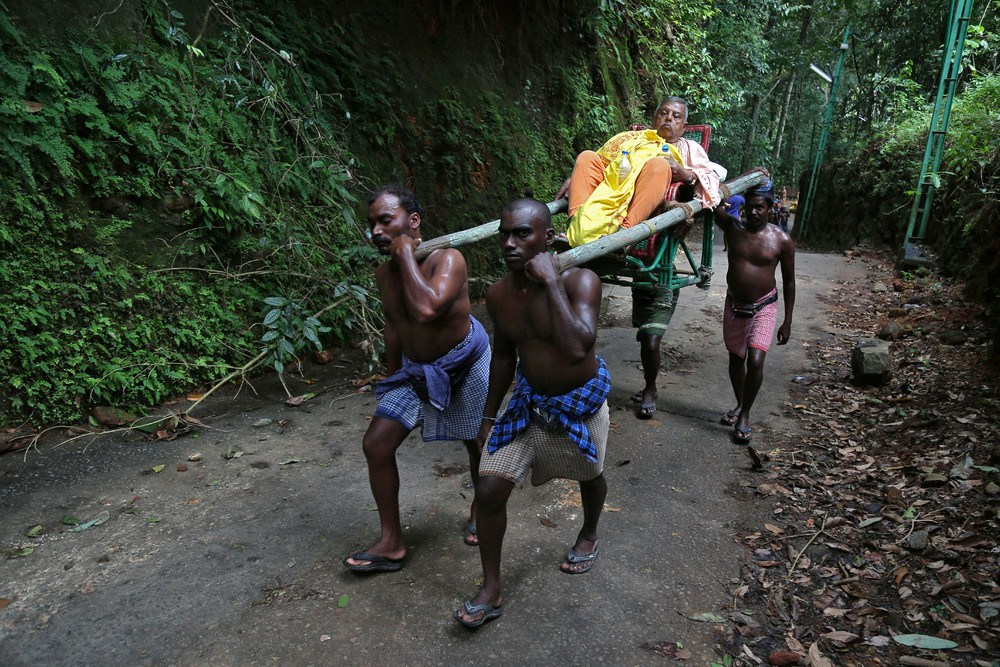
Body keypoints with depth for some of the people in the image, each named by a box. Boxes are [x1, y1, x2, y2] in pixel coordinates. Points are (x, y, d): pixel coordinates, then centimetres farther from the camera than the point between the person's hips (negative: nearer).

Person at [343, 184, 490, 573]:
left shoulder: (447, 259, -27)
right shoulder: (384, 273, -5)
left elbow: (426, 309, -47)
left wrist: (405, 253, -34)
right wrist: (393, 376, 17)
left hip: (465, 363, -5)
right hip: (414, 368, 6)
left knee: (478, 443, 13)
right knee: (376, 445, -2)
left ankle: (479, 508, 45)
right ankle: (391, 543, 12)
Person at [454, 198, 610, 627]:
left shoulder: (579, 281, -27)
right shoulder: (498, 295, -10)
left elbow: (577, 348, -44)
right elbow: (503, 355, 6)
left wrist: (550, 281, -40)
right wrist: (489, 416, 12)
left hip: (580, 401, -3)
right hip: (528, 400, 4)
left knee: (589, 476, 23)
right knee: (489, 491, -4)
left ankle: (588, 536, 58)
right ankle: (491, 591, 15)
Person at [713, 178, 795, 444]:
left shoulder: (782, 240, -8)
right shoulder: (733, 228, -5)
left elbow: (789, 282, -1)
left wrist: (787, 322, -1)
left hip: (764, 308, -3)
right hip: (734, 305, 3)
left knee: (755, 361, -16)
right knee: (735, 359, 15)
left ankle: (745, 416, 2)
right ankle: (739, 405, 38)